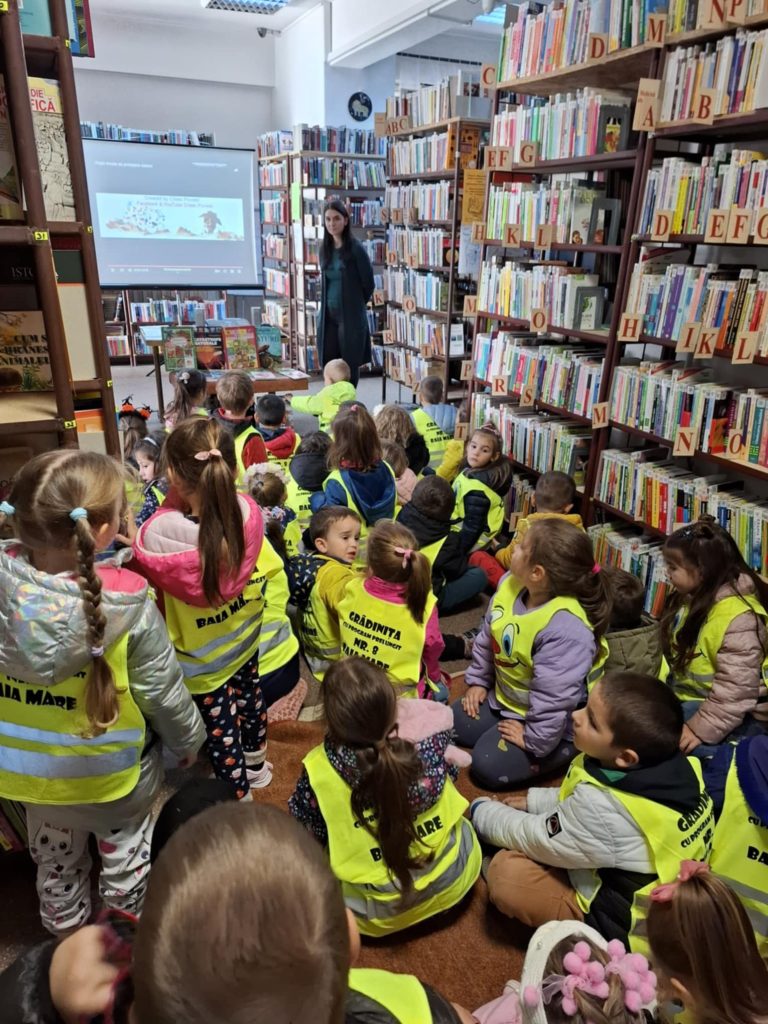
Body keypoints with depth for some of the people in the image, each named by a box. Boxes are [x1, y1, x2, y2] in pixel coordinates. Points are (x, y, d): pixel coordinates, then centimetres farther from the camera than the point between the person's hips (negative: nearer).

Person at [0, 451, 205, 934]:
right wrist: (189, 740, -1)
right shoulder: (128, 605, -32)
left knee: (55, 867, 29)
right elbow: (163, 692, -18)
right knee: (125, 866, 23)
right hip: (113, 774, -3)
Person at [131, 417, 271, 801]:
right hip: (243, 637, 5)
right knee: (249, 696, 31)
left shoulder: (159, 533, -36)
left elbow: (146, 579, -13)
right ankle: (255, 767, 58)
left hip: (201, 658, -4)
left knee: (219, 728, 18)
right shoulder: (247, 510, -27)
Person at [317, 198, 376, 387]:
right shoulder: (325, 248, 8)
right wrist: (327, 303, 14)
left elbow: (368, 284, -4)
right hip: (328, 315, 6)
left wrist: (355, 305, 8)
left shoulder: (355, 248, -10)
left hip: (351, 316, -6)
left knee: (350, 366, 3)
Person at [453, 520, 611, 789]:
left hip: (550, 720, -8)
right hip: (505, 696, 8)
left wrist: (534, 739, -22)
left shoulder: (566, 628, -39)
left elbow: (554, 696, -32)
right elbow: (487, 638, 4)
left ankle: (567, 747, 2)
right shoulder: (510, 584, -12)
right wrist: (478, 681, 9)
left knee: (488, 765, -14)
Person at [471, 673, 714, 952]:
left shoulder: (602, 808, -37)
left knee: (505, 873, -13)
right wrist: (533, 801, 9)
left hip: (627, 926, -8)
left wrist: (482, 812, 1)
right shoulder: (677, 767, -15)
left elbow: (538, 840, -16)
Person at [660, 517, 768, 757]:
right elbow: (676, 650, 11)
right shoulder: (693, 596, 0)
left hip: (730, 712, -9)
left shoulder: (737, 618, -29)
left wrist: (700, 729, -26)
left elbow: (735, 690, -29)